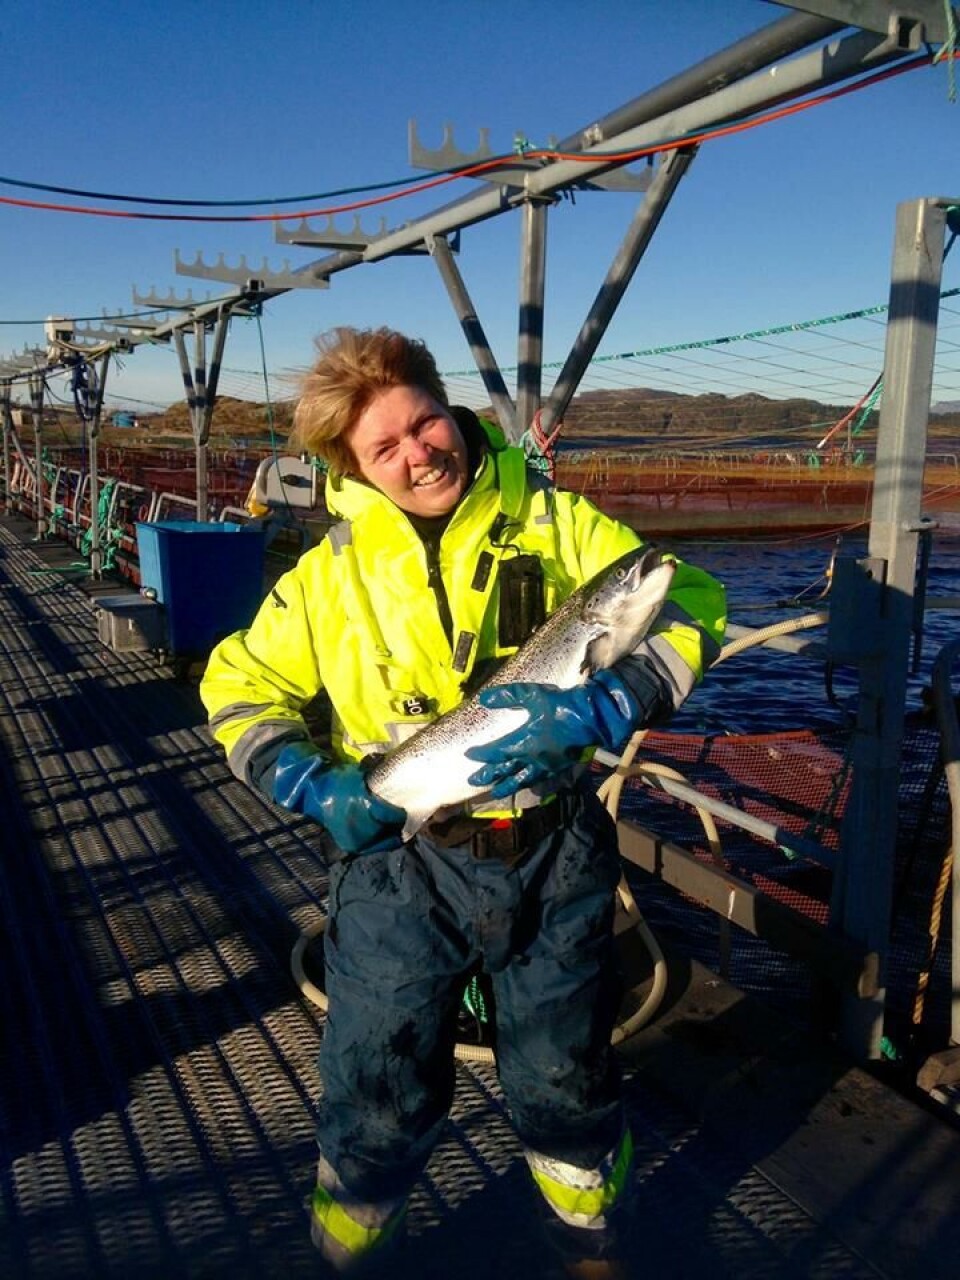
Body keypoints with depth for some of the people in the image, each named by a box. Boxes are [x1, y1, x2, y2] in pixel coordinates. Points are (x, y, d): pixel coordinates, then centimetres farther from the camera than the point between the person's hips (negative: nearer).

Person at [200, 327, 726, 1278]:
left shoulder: (554, 522, -5)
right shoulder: (331, 572, -2)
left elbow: (688, 609, -8)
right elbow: (239, 687, 6)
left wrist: (593, 712, -24)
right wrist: (313, 785, -11)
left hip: (554, 855, 1)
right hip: (397, 858, 0)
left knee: (567, 1079, 21)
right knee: (376, 1090, 13)